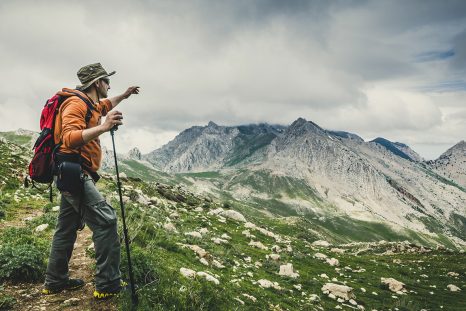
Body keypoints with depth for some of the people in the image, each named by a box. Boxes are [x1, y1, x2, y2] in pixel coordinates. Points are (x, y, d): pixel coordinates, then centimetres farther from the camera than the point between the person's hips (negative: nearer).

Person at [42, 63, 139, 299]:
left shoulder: (89, 105, 17)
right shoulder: (76, 103, -12)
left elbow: (105, 106, 42)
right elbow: (69, 139, -26)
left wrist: (124, 96, 39)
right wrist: (103, 127, -35)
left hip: (72, 175, 11)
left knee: (67, 228, 15)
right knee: (106, 221, -15)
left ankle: (55, 282, 26)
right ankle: (108, 285, -12)